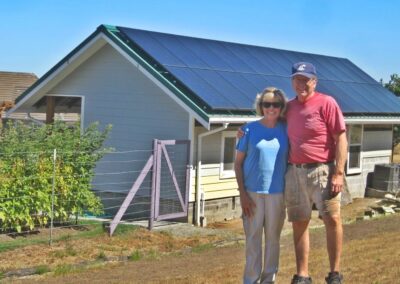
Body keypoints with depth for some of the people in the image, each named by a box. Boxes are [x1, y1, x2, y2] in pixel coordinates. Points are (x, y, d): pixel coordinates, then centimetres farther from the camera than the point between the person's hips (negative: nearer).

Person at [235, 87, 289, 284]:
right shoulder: (250, 129, -2)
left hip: (277, 192, 2)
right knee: (253, 237, 3)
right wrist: (242, 193, -6)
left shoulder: (286, 129, 3)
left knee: (273, 237, 8)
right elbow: (238, 163, 0)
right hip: (253, 191, -2)